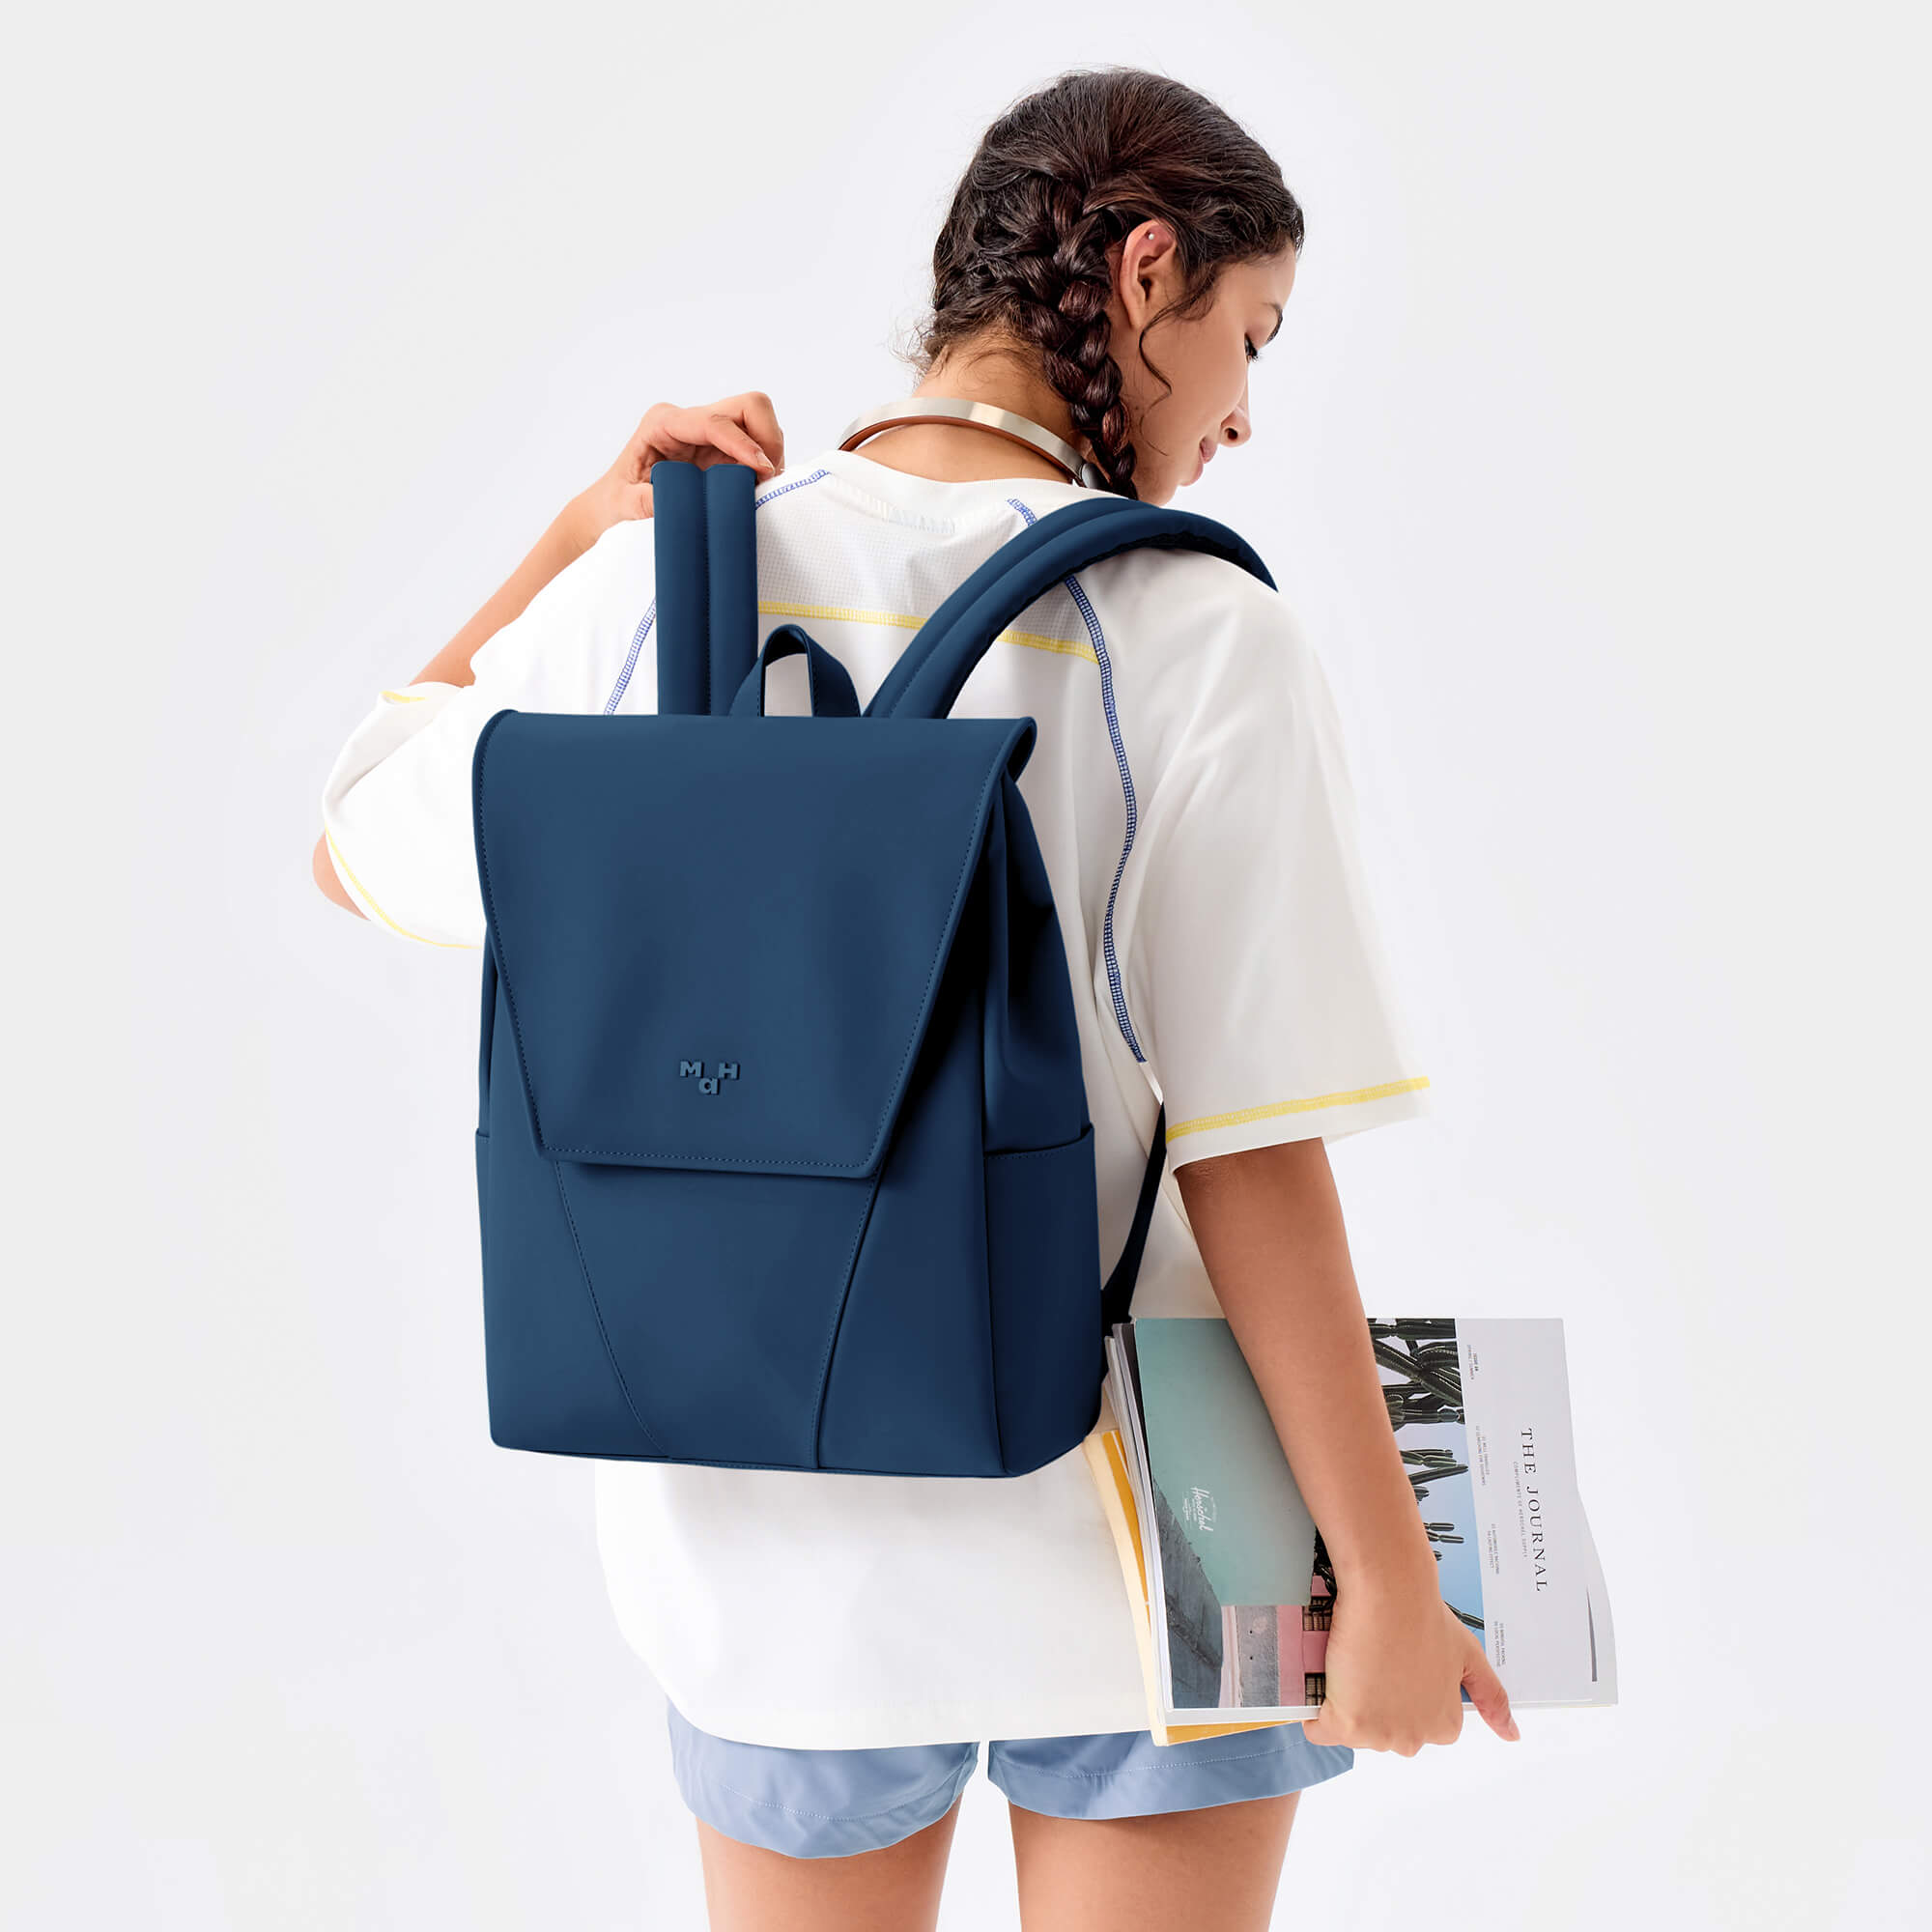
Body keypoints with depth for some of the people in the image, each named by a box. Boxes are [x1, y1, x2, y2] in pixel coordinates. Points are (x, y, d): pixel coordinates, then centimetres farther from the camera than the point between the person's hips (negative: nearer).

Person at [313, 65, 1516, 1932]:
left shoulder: (656, 591, -7)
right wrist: (1391, 1577, -8)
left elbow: (358, 846, 10)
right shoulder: (1199, 640, -17)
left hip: (770, 1531, 3)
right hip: (1130, 1556, -3)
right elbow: (1253, 1170, -17)